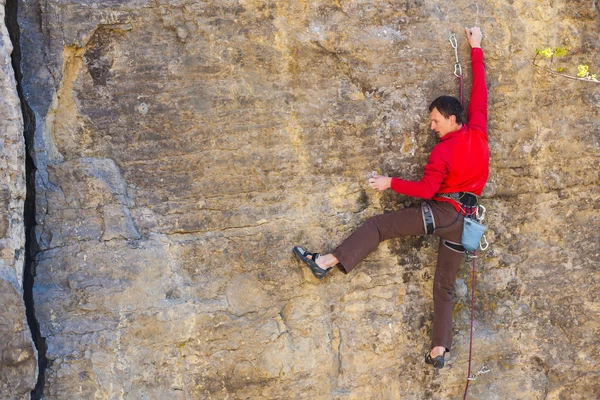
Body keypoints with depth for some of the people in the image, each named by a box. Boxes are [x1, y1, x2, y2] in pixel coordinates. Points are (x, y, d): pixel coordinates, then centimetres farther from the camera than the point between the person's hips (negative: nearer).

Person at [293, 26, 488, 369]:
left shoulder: (442, 152, -13)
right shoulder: (478, 129, 2)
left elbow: (426, 190, -16)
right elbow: (480, 90, 11)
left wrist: (390, 183, -6)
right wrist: (476, 49, 19)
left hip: (441, 212, -6)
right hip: (466, 220, 6)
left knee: (379, 226, -3)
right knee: (444, 286, 8)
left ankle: (326, 262, -12)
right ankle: (439, 349, 3)